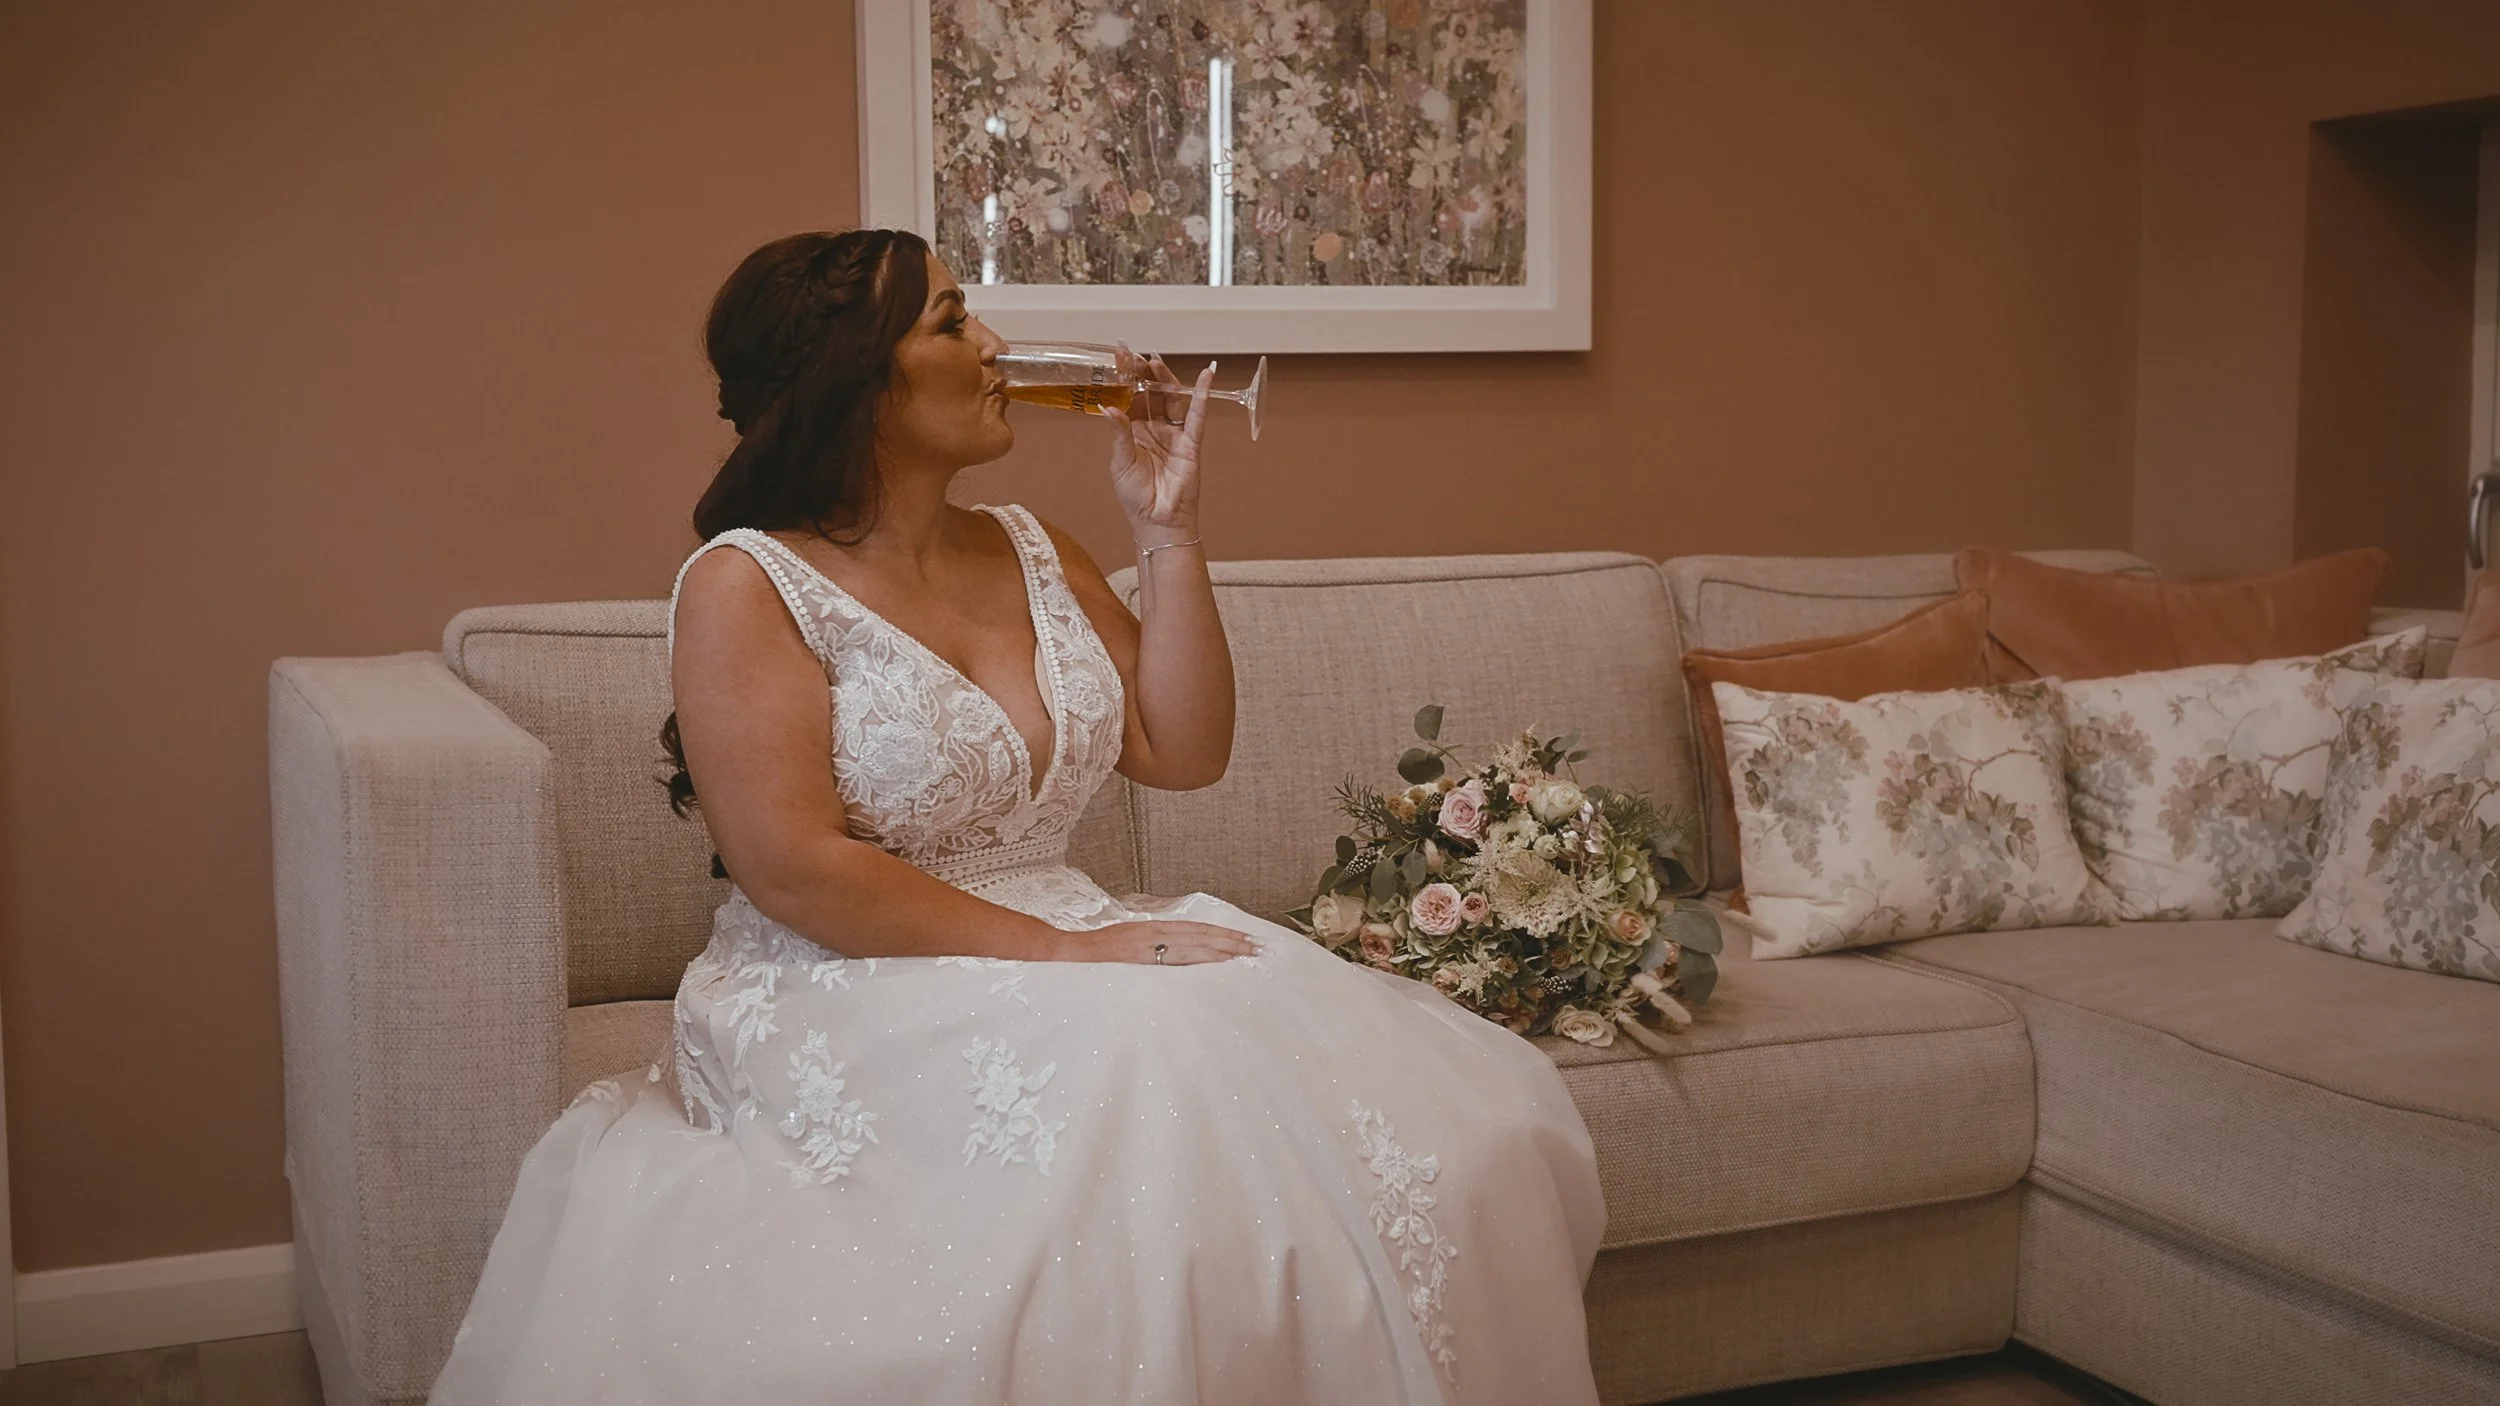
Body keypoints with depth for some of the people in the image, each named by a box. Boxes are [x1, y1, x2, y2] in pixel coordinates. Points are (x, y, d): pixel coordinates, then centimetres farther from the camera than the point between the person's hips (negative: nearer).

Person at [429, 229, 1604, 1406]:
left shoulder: (1029, 550, 14)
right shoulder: (748, 582, -5)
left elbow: (1183, 753, 10)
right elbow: (794, 869, -16)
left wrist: (1166, 530, 4)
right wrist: (1063, 950, -20)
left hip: (1065, 958, 6)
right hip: (851, 1001, -6)